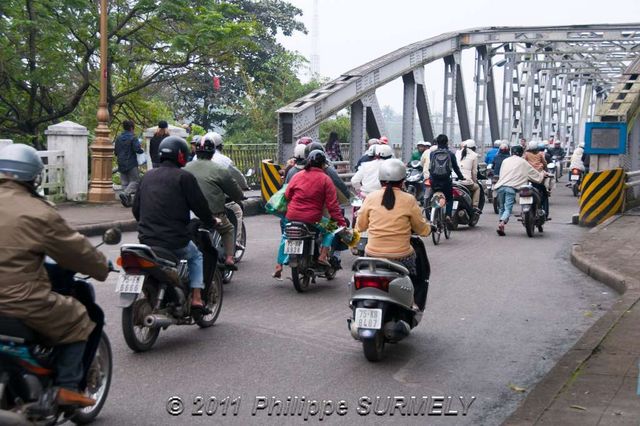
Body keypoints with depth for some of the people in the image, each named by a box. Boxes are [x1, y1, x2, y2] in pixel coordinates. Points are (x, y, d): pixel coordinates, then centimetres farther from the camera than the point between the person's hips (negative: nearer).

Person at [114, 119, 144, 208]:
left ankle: (127, 201, 7)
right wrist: (142, 150, 3)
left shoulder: (118, 138, 9)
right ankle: (125, 194, -22)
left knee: (125, 182, 10)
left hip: (121, 164, 6)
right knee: (135, 181, -1)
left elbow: (115, 151, 14)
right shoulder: (132, 138, -11)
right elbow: (137, 149, -18)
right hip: (131, 164, -6)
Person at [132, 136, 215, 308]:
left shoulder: (148, 176, 12)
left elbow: (136, 208, 17)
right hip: (175, 241, -5)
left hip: (146, 240, 5)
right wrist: (210, 223, 15)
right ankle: (196, 298, 10)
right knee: (196, 256, 23)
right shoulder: (184, 177, -6)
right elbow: (200, 205, -4)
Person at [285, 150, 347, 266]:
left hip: (292, 217, 3)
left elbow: (287, 194, 9)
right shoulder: (325, 179, -4)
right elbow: (332, 205, -7)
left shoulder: (297, 176, 5)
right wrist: (342, 223, -4)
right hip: (312, 220, -3)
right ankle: (323, 256, 3)